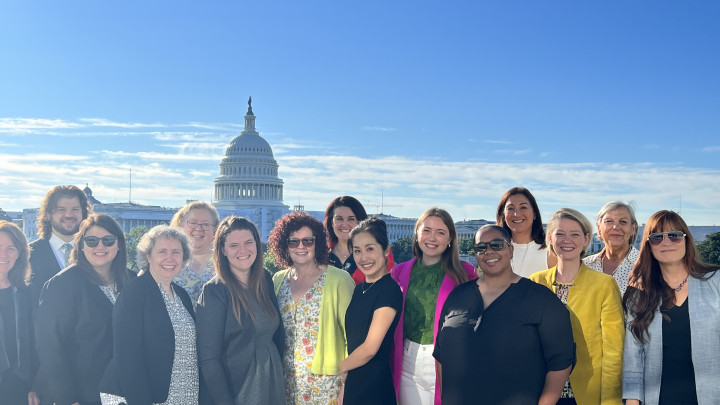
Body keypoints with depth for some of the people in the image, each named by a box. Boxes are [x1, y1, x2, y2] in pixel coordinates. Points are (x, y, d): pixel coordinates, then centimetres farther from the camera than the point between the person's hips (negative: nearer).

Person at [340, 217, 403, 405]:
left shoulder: (390, 290, -16)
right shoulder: (360, 289, 9)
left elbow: (370, 348, -19)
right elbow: (353, 340, 11)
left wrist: (341, 367, -3)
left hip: (374, 387, -7)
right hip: (353, 383, 7)